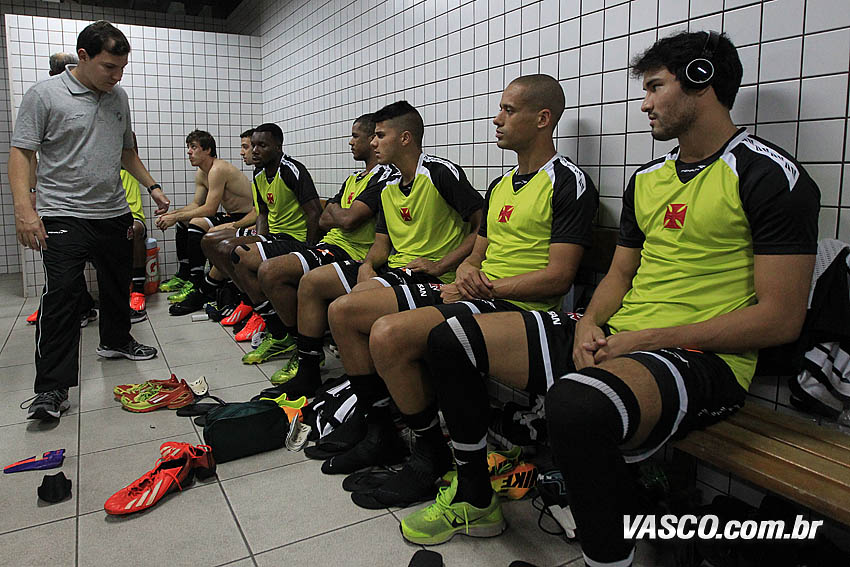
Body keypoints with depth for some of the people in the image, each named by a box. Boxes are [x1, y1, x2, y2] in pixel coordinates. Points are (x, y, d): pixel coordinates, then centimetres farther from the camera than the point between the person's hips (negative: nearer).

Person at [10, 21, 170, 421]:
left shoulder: (118, 98, 10)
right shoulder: (45, 95, -7)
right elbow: (21, 152, -10)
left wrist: (151, 186, 13)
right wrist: (24, 208, -21)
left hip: (114, 212, 6)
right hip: (64, 214, -6)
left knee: (117, 283, 16)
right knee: (61, 293, -11)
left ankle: (115, 341, 39)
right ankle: (52, 388, -8)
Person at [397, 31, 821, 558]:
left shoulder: (771, 176, -7)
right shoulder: (647, 179, 16)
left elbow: (780, 319, -13)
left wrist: (647, 338, -16)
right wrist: (590, 324, -3)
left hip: (701, 358, -7)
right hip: (612, 338, 8)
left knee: (576, 404, -42)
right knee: (452, 338, 1)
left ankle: (610, 557, -15)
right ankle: (475, 498, 14)